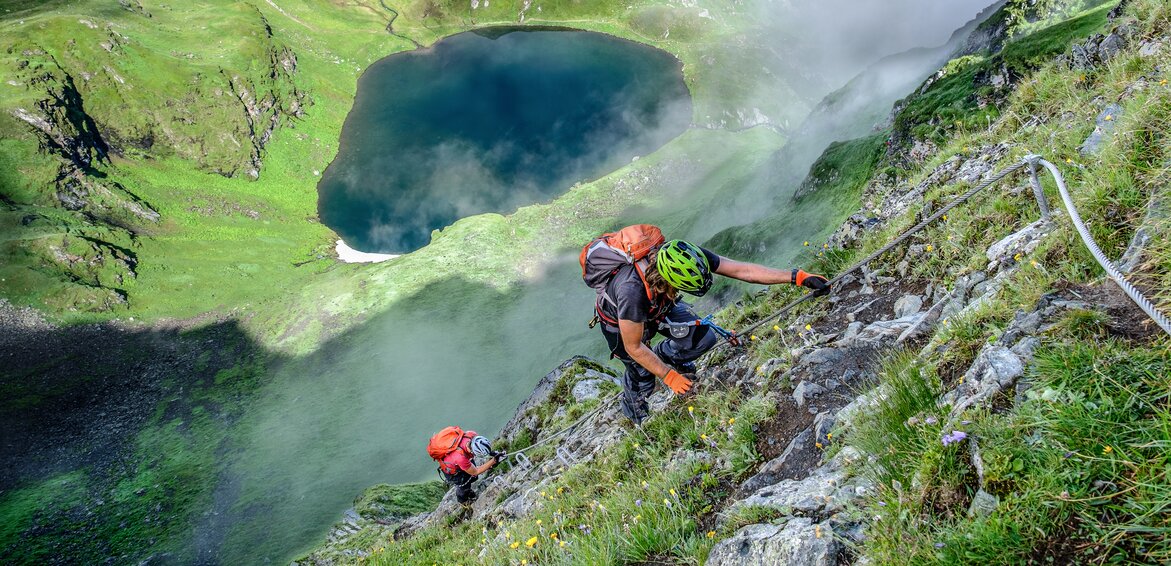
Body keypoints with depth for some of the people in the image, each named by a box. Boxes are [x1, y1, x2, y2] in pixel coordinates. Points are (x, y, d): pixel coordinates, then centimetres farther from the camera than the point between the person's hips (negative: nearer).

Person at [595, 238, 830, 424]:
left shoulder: (688, 258, -34)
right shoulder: (633, 292, -46)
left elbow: (742, 270, -30)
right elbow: (634, 348, -31)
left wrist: (797, 276, -35)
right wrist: (669, 376, -21)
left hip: (658, 306, 5)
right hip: (619, 321, -4)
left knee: (704, 338, -10)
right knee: (643, 381, 2)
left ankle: (664, 355, 22)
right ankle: (632, 408, 40)